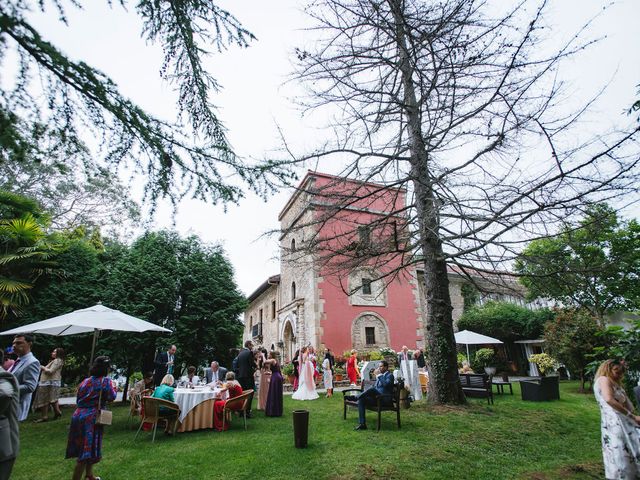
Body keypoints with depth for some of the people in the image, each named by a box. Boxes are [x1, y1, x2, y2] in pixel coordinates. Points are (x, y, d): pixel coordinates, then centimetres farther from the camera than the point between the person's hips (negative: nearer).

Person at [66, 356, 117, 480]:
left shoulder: (85, 381, 13)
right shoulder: (106, 381, -8)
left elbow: (78, 399, 18)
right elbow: (111, 397, -13)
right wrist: (113, 386, 4)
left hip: (79, 415, 8)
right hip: (91, 417, -8)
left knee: (84, 448, 21)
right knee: (87, 451, -1)